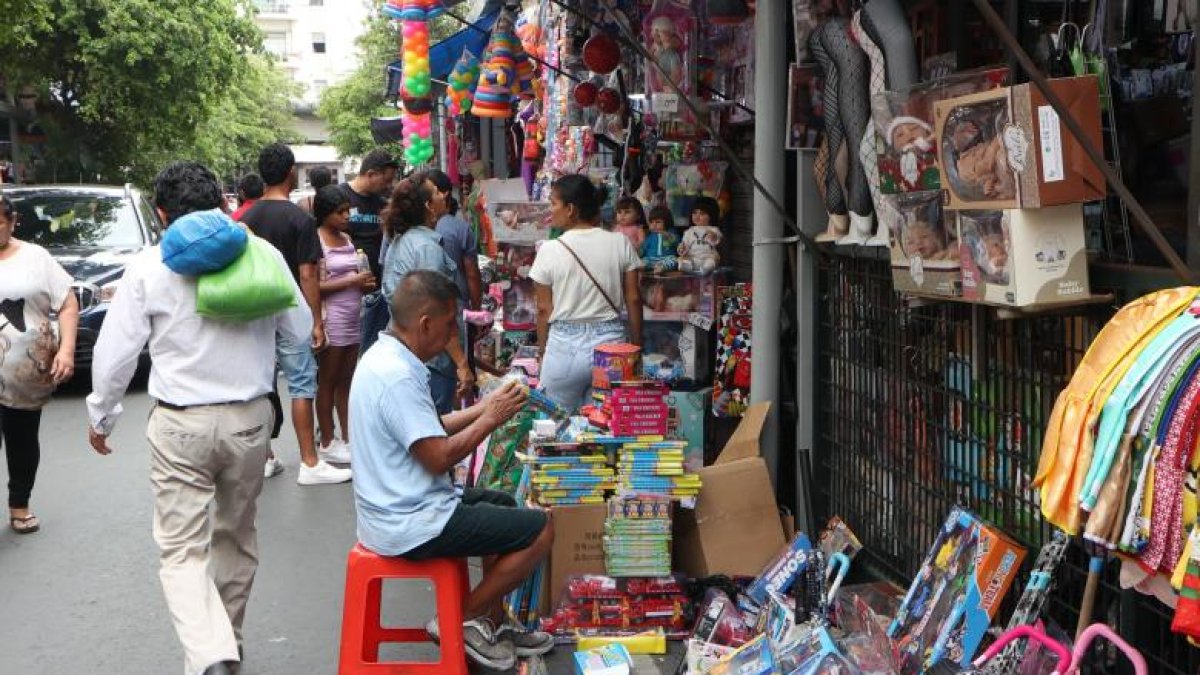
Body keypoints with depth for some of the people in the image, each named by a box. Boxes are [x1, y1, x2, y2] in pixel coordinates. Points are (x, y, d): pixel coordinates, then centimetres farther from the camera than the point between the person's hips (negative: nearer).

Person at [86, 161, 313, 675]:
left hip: (181, 425, -3)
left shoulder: (148, 267, -7)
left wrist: (100, 416, 11)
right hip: (250, 418, 3)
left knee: (182, 550, 0)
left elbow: (115, 352, -4)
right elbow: (300, 329, 7)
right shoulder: (263, 255, -2)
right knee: (236, 537, 21)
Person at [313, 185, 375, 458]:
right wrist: (352, 281, -17)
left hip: (353, 318, 7)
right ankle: (327, 442, 9)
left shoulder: (347, 239, 12)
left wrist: (365, 283, 1)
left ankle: (347, 438, 17)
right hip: (332, 319, -7)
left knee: (347, 381, 11)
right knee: (328, 382, 2)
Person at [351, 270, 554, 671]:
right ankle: (461, 620, 5)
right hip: (410, 526, -11)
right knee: (540, 530, -8)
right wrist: (492, 419, -12)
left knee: (505, 507, 26)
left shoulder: (385, 356, 7)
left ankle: (490, 626, 26)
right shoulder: (398, 377, -26)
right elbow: (439, 457, -24)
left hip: (398, 505, 11)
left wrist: (484, 408, 8)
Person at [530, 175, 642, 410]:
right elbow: (633, 299, 1)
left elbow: (544, 309, -2)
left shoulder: (550, 250, -7)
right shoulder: (620, 243, -1)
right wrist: (636, 346, 12)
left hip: (564, 346, -2)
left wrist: (543, 351, 10)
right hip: (610, 340, 2)